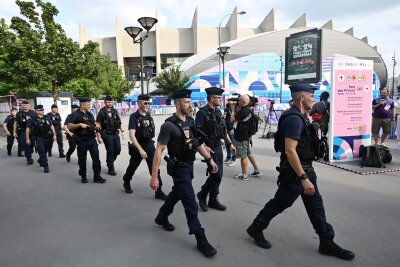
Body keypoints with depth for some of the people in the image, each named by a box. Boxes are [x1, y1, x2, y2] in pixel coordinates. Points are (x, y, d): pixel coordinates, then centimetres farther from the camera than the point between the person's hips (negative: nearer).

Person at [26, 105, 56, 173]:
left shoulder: (47, 118, 4)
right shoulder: (33, 119, -7)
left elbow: (51, 126, 11)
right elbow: (28, 129, -2)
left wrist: (54, 135, 4)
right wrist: (27, 139, -1)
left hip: (47, 137, 5)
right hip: (39, 137, -4)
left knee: (45, 151, 16)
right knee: (41, 151, -13)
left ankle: (40, 161, 42)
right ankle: (45, 166, -11)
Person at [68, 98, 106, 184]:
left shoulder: (90, 114, 15)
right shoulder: (76, 114, -5)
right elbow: (69, 126, -13)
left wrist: (96, 126, 7)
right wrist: (80, 124, -24)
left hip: (92, 139, 5)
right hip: (82, 140, -5)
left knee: (96, 158, 0)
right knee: (82, 159, 6)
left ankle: (97, 176, 5)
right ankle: (83, 177, 21)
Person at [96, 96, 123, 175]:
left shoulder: (115, 111, 10)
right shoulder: (101, 112, -5)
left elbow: (119, 122, 18)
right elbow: (98, 125, -8)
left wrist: (121, 131, 11)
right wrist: (99, 137, -13)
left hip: (116, 134, 5)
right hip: (107, 135, -5)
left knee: (118, 149, 3)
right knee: (110, 151, -2)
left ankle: (110, 162, 30)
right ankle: (111, 168, 11)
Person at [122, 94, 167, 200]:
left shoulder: (149, 116, 4)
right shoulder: (134, 117, -13)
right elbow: (131, 135, -22)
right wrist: (140, 150, -29)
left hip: (150, 145, 4)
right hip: (138, 146, -4)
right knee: (133, 167, 15)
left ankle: (158, 191, 1)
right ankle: (126, 183, 42)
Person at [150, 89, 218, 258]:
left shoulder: (190, 121, 1)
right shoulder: (169, 125, -21)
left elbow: (197, 143, 12)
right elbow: (158, 151, -20)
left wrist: (209, 159, 8)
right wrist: (154, 177, -21)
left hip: (189, 165, 8)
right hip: (179, 168, -8)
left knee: (177, 193, 25)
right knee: (191, 204, -4)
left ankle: (162, 217, 49)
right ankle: (201, 240, 7)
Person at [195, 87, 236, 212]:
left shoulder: (218, 111, 10)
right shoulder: (202, 112, -14)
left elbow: (223, 130, 17)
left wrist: (230, 143, 14)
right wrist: (204, 146, -24)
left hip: (218, 146, 8)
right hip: (209, 148, -8)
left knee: (218, 174, 10)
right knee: (216, 174, -8)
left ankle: (213, 200, 24)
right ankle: (202, 195, 14)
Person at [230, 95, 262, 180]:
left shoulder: (243, 111, -23)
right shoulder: (249, 110, 6)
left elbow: (232, 120, -17)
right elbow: (238, 117, 15)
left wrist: (233, 110, -5)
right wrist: (236, 109, 6)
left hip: (241, 137, -9)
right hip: (247, 136, 10)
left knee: (243, 156, 3)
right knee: (249, 153, 21)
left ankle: (244, 175, 15)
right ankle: (257, 170, 27)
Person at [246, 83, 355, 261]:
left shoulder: (300, 116, 10)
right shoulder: (294, 119, -22)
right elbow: (290, 151, -29)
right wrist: (303, 178, -29)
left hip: (306, 169, 10)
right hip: (294, 172, -10)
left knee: (316, 205, 14)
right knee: (280, 203, 5)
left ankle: (327, 243, 26)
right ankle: (256, 229, 24)